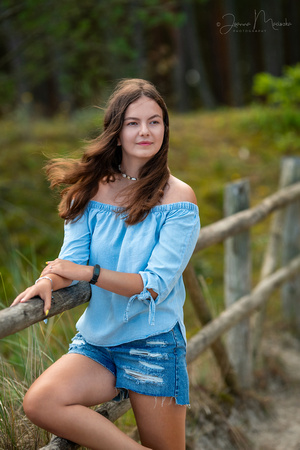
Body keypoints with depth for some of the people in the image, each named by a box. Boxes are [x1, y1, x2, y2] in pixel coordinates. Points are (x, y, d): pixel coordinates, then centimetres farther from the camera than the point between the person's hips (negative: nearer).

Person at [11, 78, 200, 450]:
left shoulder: (177, 197, -7)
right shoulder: (92, 188, 3)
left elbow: (157, 284, -15)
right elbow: (72, 259, -2)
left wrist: (89, 273, -25)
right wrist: (48, 282, -25)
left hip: (153, 342, -3)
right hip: (95, 339, 3)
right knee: (38, 403, -22)